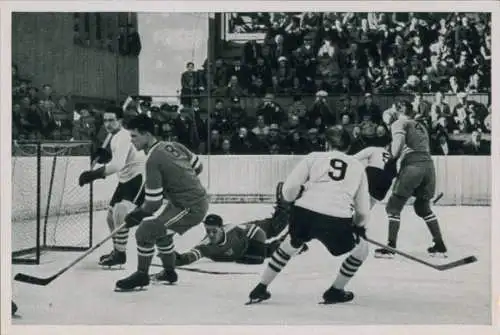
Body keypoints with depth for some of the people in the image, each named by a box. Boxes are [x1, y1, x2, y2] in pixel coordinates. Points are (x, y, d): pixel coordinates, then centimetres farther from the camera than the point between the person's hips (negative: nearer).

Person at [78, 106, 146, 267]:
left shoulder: (123, 136, -22)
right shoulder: (114, 136, 9)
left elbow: (118, 164, -37)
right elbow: (115, 161, 15)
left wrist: (94, 174, -45)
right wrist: (103, 155, -6)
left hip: (140, 177, -10)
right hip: (126, 180, 10)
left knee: (120, 212, -23)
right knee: (111, 216, 12)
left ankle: (120, 254, -14)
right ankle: (117, 250, 29)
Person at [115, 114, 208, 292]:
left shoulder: (153, 159, -19)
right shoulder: (174, 146, 5)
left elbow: (153, 203, -18)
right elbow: (198, 166, 17)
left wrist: (135, 215, -2)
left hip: (191, 208, -10)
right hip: (201, 199, 10)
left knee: (144, 231, -9)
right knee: (161, 231, 26)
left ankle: (142, 275, 6)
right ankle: (169, 272, 39)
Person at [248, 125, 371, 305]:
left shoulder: (314, 157, 20)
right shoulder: (358, 166, 24)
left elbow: (289, 189, 8)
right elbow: (363, 209, 24)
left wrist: (289, 197, 31)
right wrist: (359, 226, 44)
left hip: (304, 213, 2)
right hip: (337, 220, -2)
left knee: (291, 244, 33)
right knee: (361, 249, 26)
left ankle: (260, 289, 36)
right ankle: (335, 292, 27)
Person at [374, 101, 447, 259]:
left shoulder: (399, 123, 9)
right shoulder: (421, 126, 28)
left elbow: (398, 141, -10)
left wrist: (393, 156, 2)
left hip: (412, 165, -6)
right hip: (429, 164, 7)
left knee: (394, 207, 3)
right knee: (423, 207, 22)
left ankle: (390, 247, -2)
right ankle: (440, 245, 18)